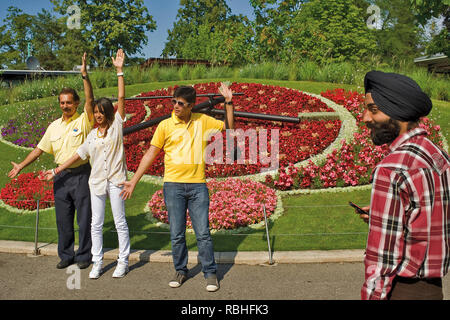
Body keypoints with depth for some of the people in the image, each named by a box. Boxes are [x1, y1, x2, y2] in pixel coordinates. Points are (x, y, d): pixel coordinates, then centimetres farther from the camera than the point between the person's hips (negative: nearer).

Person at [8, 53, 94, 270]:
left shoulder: (83, 121, -3)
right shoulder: (54, 126, 12)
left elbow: (90, 100, -19)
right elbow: (40, 149, 16)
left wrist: (84, 75, -27)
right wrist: (21, 166, 12)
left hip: (81, 174, -5)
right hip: (60, 176, 5)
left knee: (83, 217, 2)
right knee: (63, 219, 11)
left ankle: (83, 255, 15)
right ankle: (66, 255, 23)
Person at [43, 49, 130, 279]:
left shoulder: (117, 125, 0)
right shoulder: (92, 135, 12)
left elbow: (121, 98, -6)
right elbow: (80, 154, 14)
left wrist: (119, 71, -10)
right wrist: (56, 171, 12)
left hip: (115, 179, -4)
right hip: (96, 180, 4)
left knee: (120, 221, 3)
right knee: (96, 224, 7)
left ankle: (123, 262, 13)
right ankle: (97, 263, 17)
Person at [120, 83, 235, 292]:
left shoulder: (202, 121, 6)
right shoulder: (165, 125, 1)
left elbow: (229, 127, 14)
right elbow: (150, 154, 4)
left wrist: (228, 102, 4)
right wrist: (134, 181, 2)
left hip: (198, 185, 0)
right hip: (173, 186, 0)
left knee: (203, 233, 1)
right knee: (176, 234, 6)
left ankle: (210, 274, 12)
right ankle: (180, 271, 23)